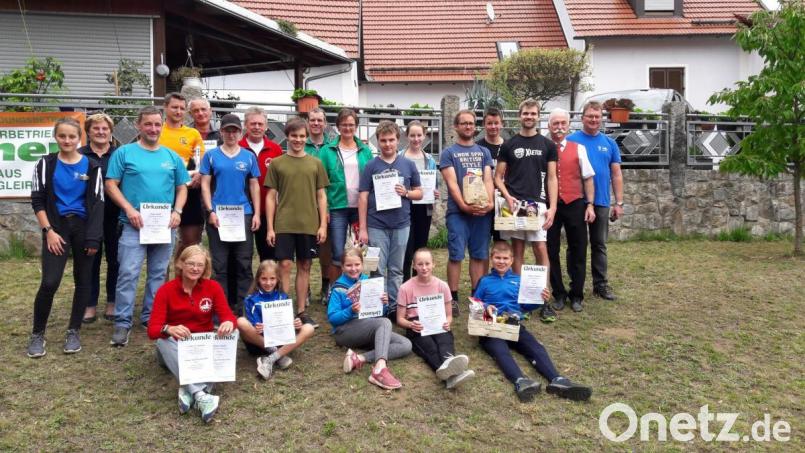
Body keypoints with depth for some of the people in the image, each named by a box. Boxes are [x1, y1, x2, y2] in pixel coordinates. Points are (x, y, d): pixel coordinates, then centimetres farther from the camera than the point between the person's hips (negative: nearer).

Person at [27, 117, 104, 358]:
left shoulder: (91, 166, 2)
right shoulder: (46, 163, 2)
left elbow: (97, 202, -1)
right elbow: (37, 200, 1)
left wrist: (94, 237, -8)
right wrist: (49, 230, -9)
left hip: (83, 227, 1)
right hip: (57, 226, -1)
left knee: (82, 280, 6)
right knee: (49, 282, -11)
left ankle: (73, 331, 19)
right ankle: (37, 333, 7)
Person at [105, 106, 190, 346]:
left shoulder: (172, 157, 11)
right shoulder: (124, 153, 0)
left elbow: (182, 188, 13)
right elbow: (111, 185, -3)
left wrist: (177, 211, -4)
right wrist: (129, 210, -15)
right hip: (133, 225, -4)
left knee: (158, 274, 11)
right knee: (128, 274, -8)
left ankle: (151, 317, 23)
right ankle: (122, 322, -1)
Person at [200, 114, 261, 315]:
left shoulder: (249, 156, 9)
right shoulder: (211, 155, 5)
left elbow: (254, 186, 9)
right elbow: (205, 184, 3)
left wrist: (257, 213, 1)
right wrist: (210, 211, -8)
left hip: (244, 214, 1)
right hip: (217, 215, -1)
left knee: (244, 263, 3)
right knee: (220, 264, 4)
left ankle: (242, 306, 12)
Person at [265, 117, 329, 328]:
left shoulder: (315, 163, 8)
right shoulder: (277, 163, 4)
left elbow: (321, 196, 9)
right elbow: (270, 196, 3)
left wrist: (323, 224, 1)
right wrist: (270, 227, -3)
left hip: (309, 224, 2)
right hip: (284, 224, -2)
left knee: (304, 266, 8)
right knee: (285, 264, -3)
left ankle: (301, 311, 17)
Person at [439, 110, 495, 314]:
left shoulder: (484, 152, 14)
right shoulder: (448, 153, 3)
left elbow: (488, 180, 4)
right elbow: (452, 183, -7)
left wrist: (490, 202, -13)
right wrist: (464, 205, -19)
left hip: (482, 211, 3)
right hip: (458, 211, -3)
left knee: (479, 255, 7)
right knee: (456, 255, -4)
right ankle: (453, 298, 4)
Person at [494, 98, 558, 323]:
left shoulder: (547, 145, 7)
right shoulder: (509, 145, 7)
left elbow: (552, 178, 5)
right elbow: (498, 177, 7)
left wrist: (552, 207, -5)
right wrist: (508, 197, -11)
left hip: (538, 203, 0)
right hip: (514, 204, 1)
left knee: (541, 249, -6)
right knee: (517, 250, 5)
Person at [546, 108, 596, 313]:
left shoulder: (578, 148, 6)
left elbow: (588, 178, 6)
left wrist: (590, 205, 0)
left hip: (574, 205, 1)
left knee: (578, 251, 6)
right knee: (551, 250, 7)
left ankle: (576, 296, 20)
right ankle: (558, 294, 22)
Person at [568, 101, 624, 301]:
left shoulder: (609, 143, 7)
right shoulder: (570, 140, -1)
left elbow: (616, 174, 8)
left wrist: (619, 203, 2)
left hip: (601, 202, 2)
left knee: (599, 245, 10)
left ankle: (601, 284, 19)